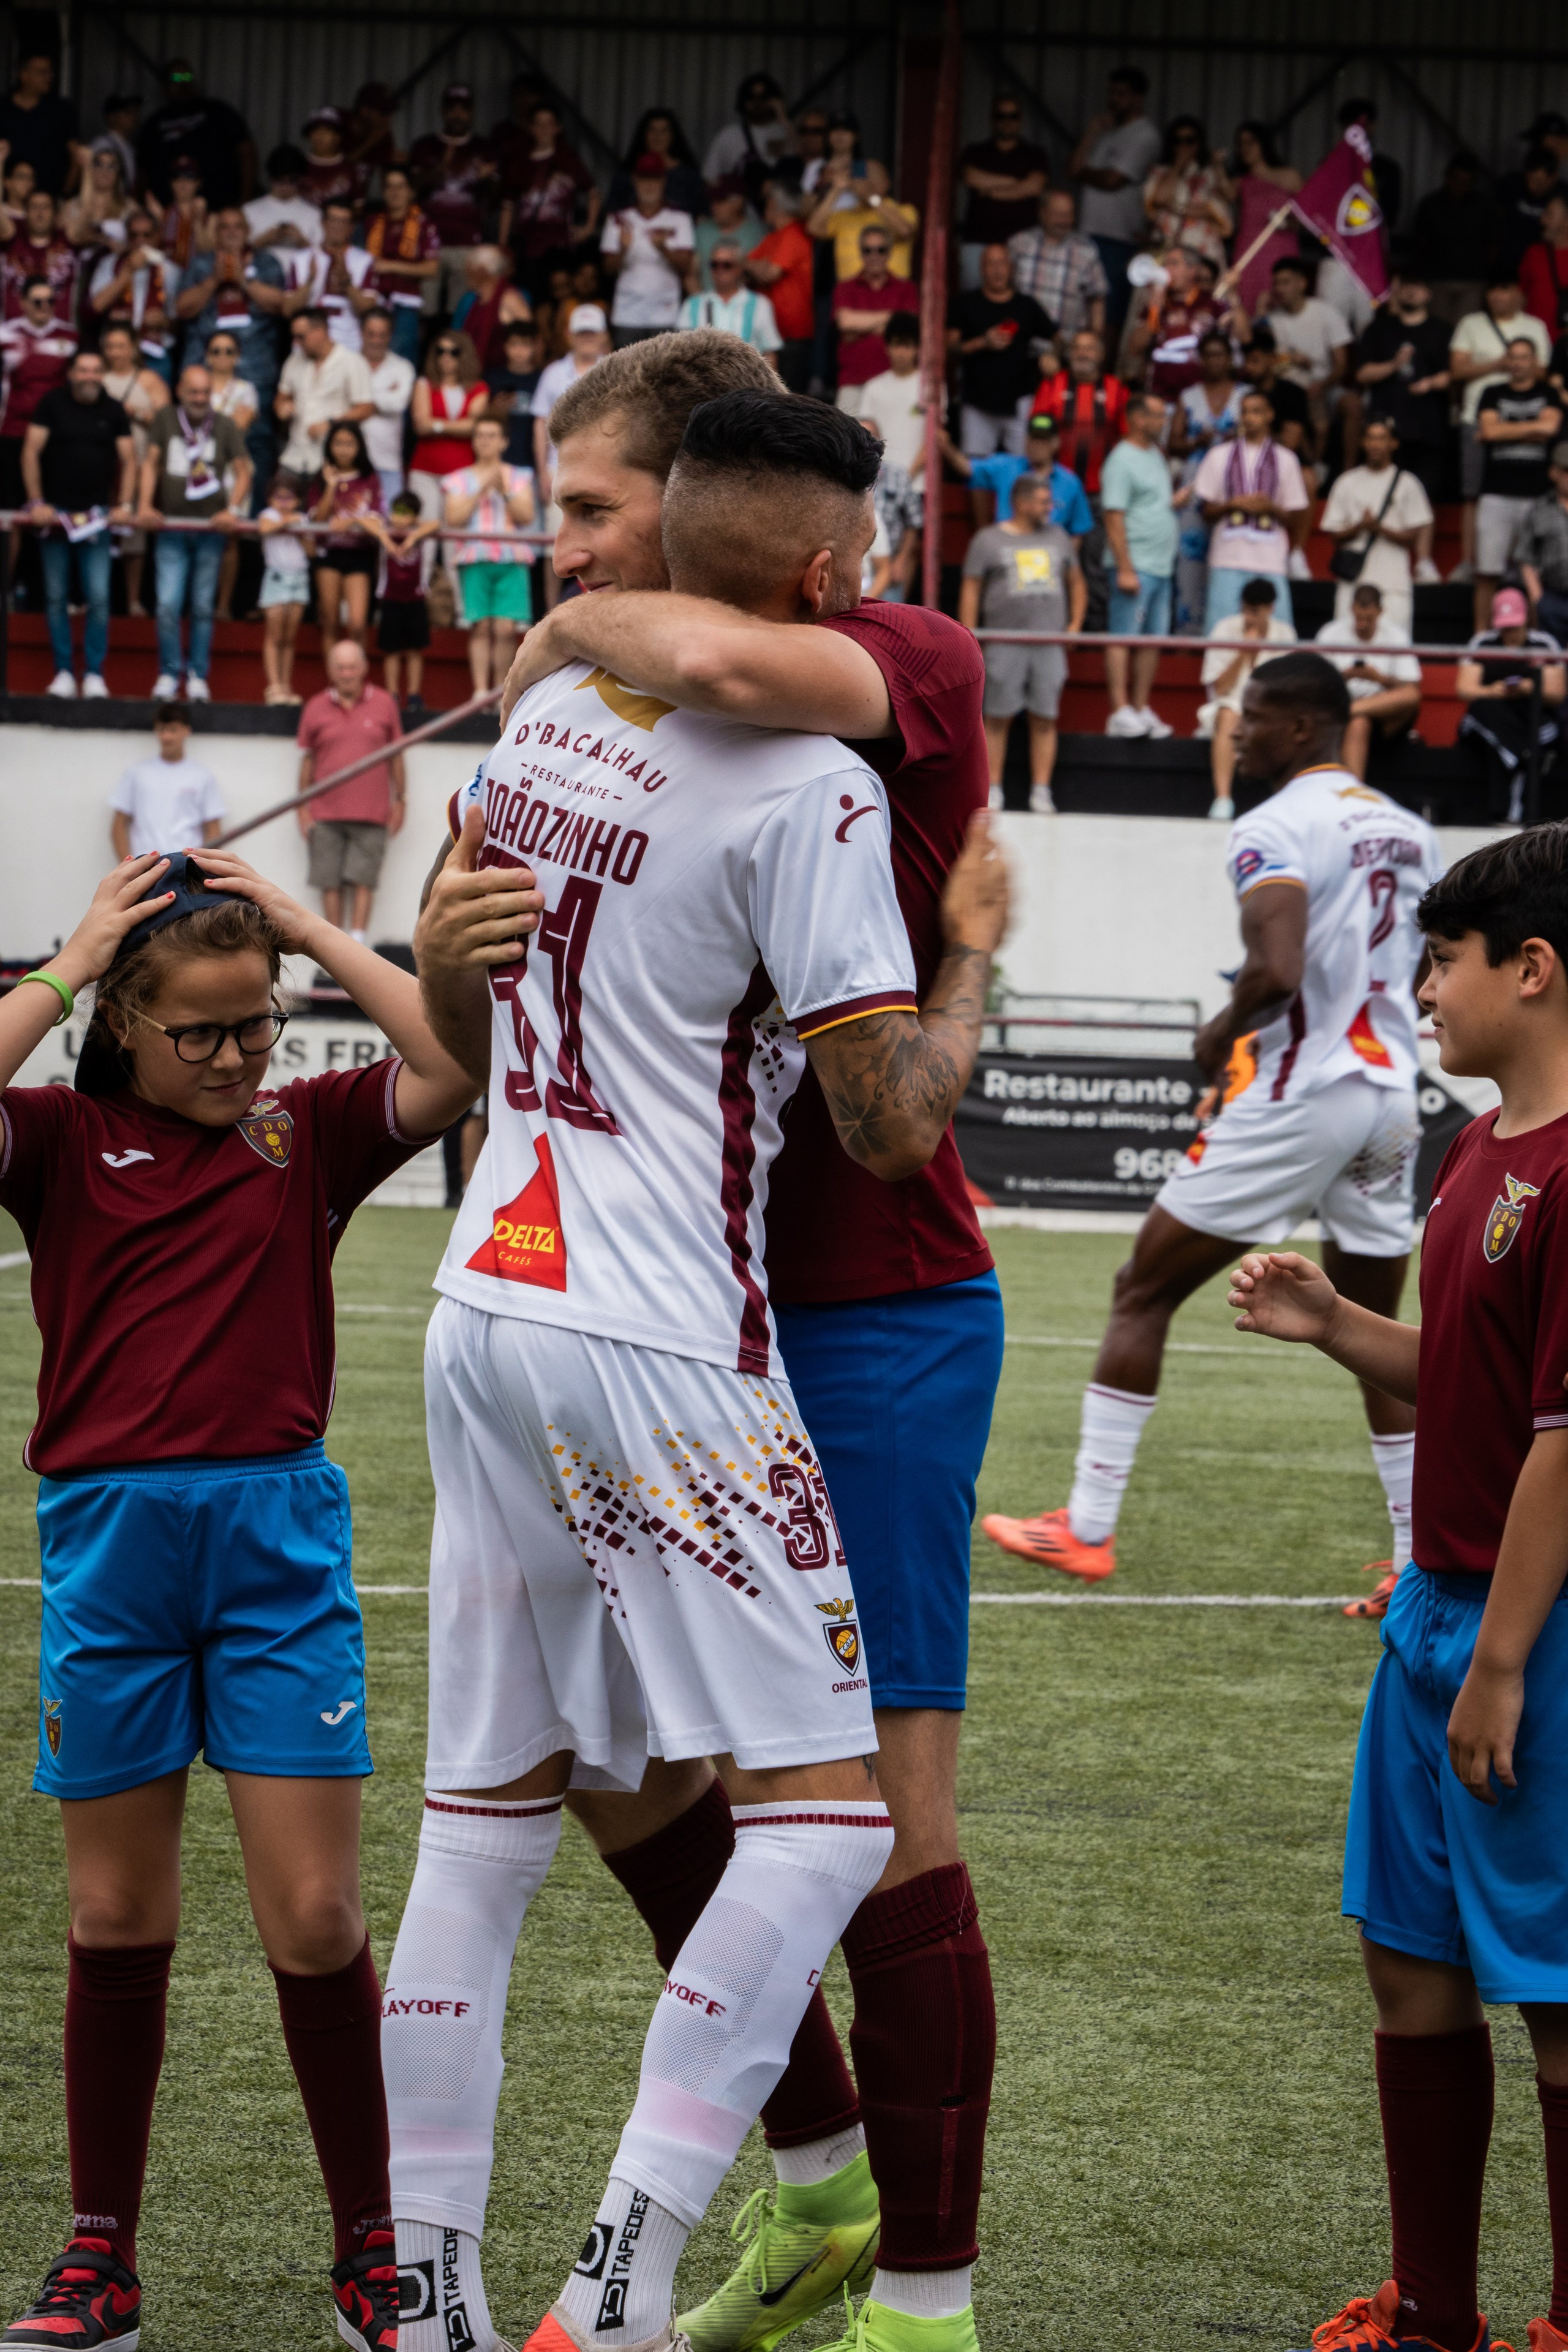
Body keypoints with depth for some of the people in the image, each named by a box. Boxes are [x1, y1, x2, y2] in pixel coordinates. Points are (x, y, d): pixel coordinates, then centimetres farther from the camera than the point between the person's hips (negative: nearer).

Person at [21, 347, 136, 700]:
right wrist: (36, 502, -9)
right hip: (55, 512, 0)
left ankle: (94, 673, -1)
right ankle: (63, 671, 8)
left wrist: (124, 505, -6)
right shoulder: (53, 404, 0)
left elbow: (128, 460, 6)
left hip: (96, 515, 1)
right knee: (56, 598, 2)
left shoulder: (113, 412, 5)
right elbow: (31, 452, -3)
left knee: (99, 598, -6)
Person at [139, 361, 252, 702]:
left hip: (210, 528, 0)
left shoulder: (226, 427, 4)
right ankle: (169, 674, 0)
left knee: (203, 607, 4)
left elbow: (242, 472, 3)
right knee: (168, 606, -9)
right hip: (171, 527, 0)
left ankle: (198, 676, 12)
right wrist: (146, 505, -9)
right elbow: (151, 463, 4)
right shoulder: (165, 420, 6)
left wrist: (233, 510, -13)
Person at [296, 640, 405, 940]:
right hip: (326, 813, 1)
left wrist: (400, 800, 10)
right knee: (330, 883, 0)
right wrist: (303, 807, 8)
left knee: (363, 880, -7)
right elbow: (307, 759, 12)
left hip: (371, 813, -1)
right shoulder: (316, 709, 7)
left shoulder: (383, 704, 6)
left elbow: (396, 755, 12)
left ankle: (358, 943, -6)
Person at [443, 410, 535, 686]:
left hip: (511, 559, 0)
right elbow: (454, 518, -1)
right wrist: (482, 490, -8)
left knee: (506, 629, -9)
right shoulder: (460, 480, 13)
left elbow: (526, 516, 3)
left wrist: (505, 491, -10)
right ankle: (480, 691, -10)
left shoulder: (520, 477, 15)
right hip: (474, 559, 0)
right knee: (480, 627, -9)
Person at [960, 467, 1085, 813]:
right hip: (1005, 642, -3)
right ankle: (993, 790, 4)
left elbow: (1076, 583, 25)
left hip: (1050, 644, 3)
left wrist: (1075, 624, 12)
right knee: (998, 718, -2)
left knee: (1045, 719, 0)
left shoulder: (1058, 538, 16)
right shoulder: (988, 540, 4)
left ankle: (1041, 793, 3)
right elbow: (971, 590, 3)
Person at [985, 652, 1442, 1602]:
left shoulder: (1275, 831, -12)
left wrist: (1221, 1033, -7)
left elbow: (1277, 970, -25)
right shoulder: (1411, 833, 13)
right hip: (1392, 1098, 7)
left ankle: (1089, 1528, 5)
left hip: (1296, 1096, -7)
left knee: (1144, 1293, 5)